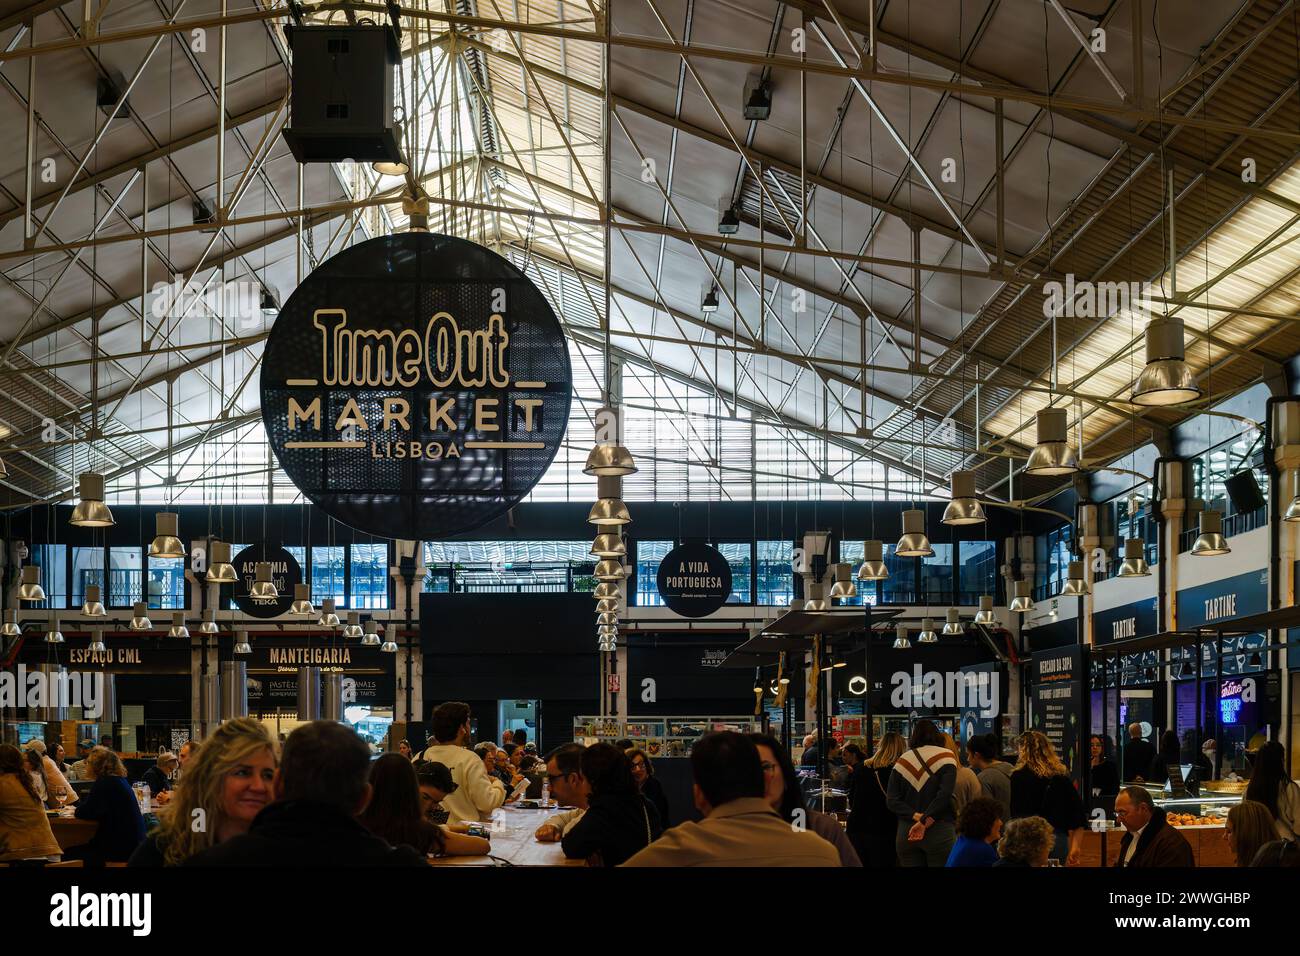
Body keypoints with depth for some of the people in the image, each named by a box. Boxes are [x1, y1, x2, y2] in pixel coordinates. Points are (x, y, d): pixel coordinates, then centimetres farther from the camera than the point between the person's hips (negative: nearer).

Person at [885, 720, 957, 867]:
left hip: (905, 832, 4)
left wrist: (916, 816, -8)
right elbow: (945, 795, -14)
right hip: (939, 831, -3)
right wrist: (925, 822, -14)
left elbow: (892, 801, 0)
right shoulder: (945, 757, -1)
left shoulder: (902, 761, 9)